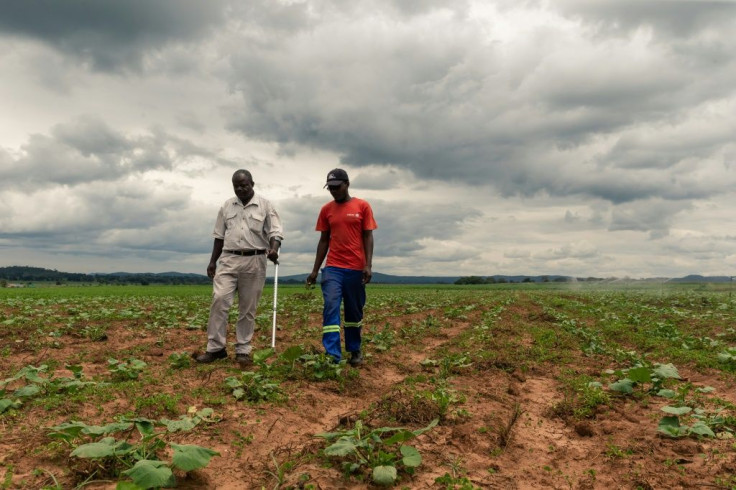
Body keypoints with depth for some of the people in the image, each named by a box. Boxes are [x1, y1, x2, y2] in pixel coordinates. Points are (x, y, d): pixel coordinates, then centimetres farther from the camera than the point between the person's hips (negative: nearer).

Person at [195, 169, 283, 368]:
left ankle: (243, 350, 11)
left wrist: (274, 249, -24)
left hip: (254, 261, -2)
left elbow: (275, 232, -4)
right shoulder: (227, 206, 12)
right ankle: (216, 348, -2)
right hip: (228, 259, 2)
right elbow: (219, 236, 15)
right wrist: (212, 261, 10)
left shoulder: (265, 205, 3)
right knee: (219, 300, -10)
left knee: (248, 308, 3)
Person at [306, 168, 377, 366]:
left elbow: (368, 237, 0)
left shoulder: (363, 206, 1)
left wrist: (368, 265, -11)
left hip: (356, 268, -1)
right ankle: (332, 356, -13)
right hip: (332, 268, 1)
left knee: (354, 312, 9)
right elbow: (323, 241, 11)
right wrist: (315, 270, 8)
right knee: (331, 309, -11)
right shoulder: (326, 210, 8)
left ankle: (355, 350, 26)